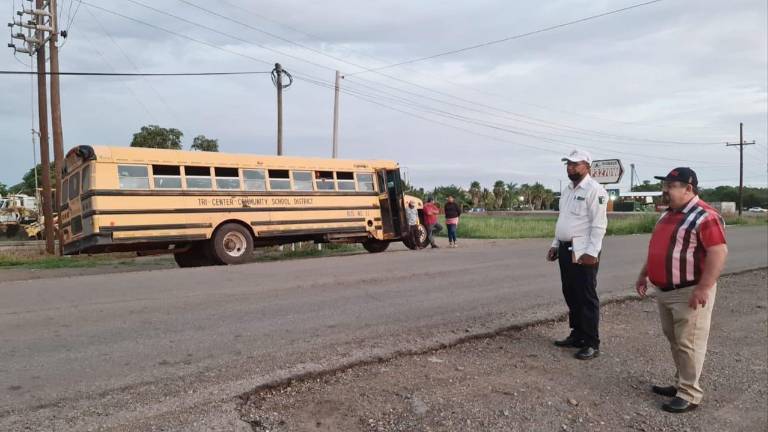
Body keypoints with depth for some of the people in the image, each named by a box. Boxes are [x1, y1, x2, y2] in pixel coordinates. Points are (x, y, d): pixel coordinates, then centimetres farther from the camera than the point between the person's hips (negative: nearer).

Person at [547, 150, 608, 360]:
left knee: (586, 297, -3)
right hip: (566, 249, 9)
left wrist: (591, 253, -22)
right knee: (570, 295, 15)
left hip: (583, 252, -9)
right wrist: (555, 245, 17)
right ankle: (577, 335, 27)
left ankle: (592, 344, 6)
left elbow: (598, 225, -18)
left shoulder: (594, 190, -12)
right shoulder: (567, 190, 16)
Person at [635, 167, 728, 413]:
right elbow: (657, 249, 21)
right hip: (665, 290, 9)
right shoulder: (668, 215, 13)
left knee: (688, 344, -1)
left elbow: (719, 252, -23)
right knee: (674, 340, 17)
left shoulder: (704, 216, -17)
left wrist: (703, 288, -26)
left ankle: (690, 395, 10)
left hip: (690, 292, -9)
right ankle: (681, 384, 29)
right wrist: (644, 275, 19)